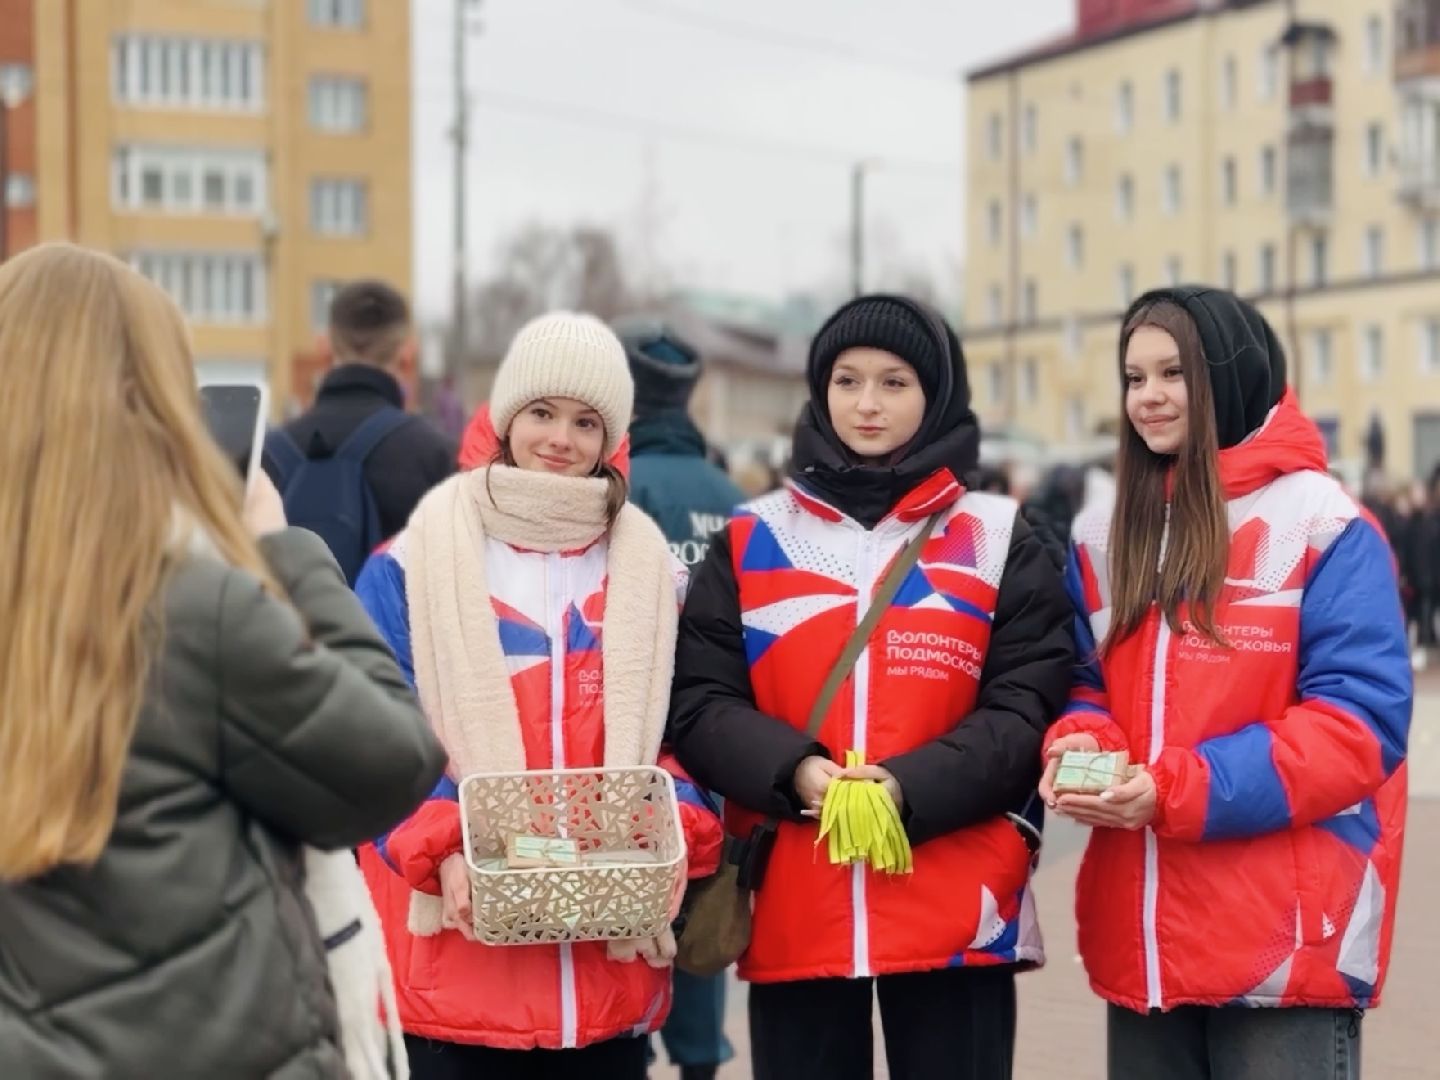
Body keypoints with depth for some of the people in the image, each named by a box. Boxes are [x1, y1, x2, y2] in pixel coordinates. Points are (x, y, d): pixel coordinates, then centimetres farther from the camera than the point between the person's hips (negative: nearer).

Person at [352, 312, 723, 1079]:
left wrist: (674, 833, -10)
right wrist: (442, 848, -20)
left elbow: (677, 728, 11)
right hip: (460, 952, -3)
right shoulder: (418, 559, 0)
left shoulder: (649, 569, 11)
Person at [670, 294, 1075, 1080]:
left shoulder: (1000, 541, 7)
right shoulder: (752, 541, 10)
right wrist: (792, 770, -16)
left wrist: (912, 787, -19)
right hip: (793, 911, 1)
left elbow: (1025, 712, -3)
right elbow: (699, 704, 3)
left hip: (958, 912, -1)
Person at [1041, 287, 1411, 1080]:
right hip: (1142, 934, 6)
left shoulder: (1322, 526, -6)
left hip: (1286, 938, -5)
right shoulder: (1103, 537, 13)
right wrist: (1080, 745, -9)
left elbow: (1361, 718, -13)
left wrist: (1180, 790, -20)